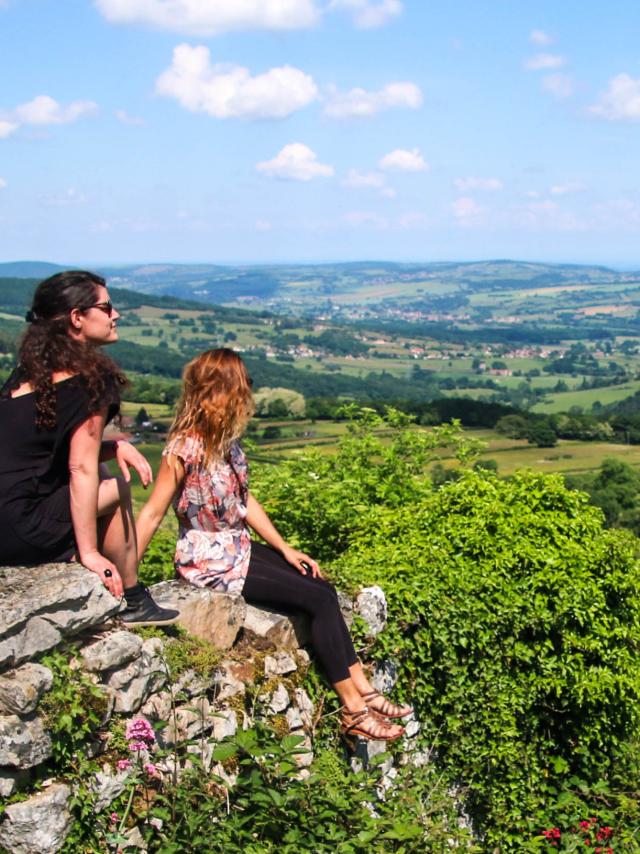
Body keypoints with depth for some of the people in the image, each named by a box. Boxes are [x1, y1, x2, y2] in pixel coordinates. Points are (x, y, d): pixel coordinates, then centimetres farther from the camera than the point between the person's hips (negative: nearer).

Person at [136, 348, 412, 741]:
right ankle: (353, 711, -5)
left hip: (238, 549, 8)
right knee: (318, 599, -12)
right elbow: (152, 514, -19)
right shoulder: (185, 449, -22)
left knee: (323, 588, 1)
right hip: (210, 561, -8)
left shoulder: (226, 441, 4)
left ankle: (363, 690, 6)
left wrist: (286, 549, 9)